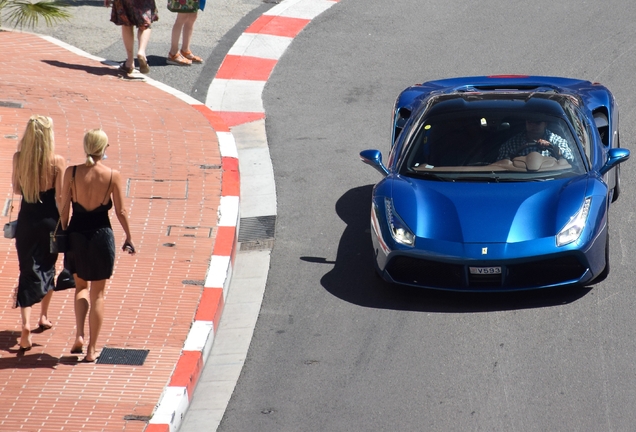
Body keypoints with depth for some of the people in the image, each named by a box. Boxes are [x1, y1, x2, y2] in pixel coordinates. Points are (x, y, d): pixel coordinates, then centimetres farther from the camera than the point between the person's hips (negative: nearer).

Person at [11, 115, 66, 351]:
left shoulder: (18, 158, -6)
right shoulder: (57, 161, -14)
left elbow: (16, 189, 6)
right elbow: (60, 197, -12)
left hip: (26, 219, 1)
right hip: (49, 219, -1)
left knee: (28, 272, 2)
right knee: (47, 268, 21)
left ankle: (26, 323, -16)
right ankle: (44, 316, 35)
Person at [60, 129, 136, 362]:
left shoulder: (71, 173, -7)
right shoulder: (113, 176, -9)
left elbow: (64, 208, -3)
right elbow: (121, 211, -4)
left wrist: (63, 234, 9)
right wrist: (128, 238, 9)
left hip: (76, 234, 1)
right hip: (101, 234, -1)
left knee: (81, 286, 22)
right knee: (97, 294, 10)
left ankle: (79, 335, 4)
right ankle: (92, 349, 11)